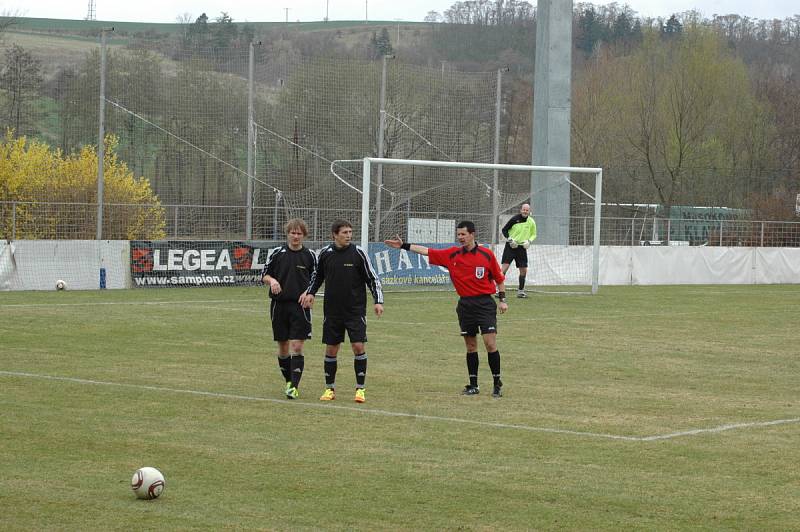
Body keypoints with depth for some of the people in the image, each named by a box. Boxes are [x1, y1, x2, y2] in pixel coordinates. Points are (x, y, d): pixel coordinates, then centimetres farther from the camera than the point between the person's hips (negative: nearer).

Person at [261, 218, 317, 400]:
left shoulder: (309, 255, 2)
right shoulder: (277, 253, 2)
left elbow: (315, 279, 10)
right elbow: (264, 275, 7)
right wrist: (272, 281, -15)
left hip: (300, 305, -2)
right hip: (279, 304, 2)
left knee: (297, 347, -10)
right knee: (283, 347, 9)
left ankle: (294, 386, -10)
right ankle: (289, 381, 26)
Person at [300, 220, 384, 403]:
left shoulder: (358, 253, -6)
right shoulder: (325, 253, 0)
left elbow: (372, 278, -1)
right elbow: (317, 275, 17)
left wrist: (378, 301, -10)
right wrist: (310, 292, 3)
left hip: (355, 310, -2)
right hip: (332, 310, 2)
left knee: (359, 346, -9)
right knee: (331, 349, 5)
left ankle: (360, 388, 1)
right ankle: (330, 388, 17)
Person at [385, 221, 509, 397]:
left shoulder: (486, 254, -3)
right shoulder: (452, 255, 4)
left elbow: (499, 278, 5)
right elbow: (427, 251, 5)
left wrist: (502, 299, 0)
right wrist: (404, 246, 0)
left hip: (485, 303, -4)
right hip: (465, 304, 4)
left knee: (490, 343, -10)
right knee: (471, 346, 8)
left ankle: (497, 384, 0)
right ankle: (473, 385, 16)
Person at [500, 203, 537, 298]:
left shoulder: (531, 222, 1)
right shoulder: (515, 219, -9)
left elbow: (533, 234, 16)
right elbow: (504, 230, -1)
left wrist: (529, 241, -4)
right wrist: (509, 239, -15)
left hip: (522, 247, 4)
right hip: (510, 246, -4)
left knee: (523, 270, 4)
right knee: (505, 267, -14)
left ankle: (521, 291, 18)